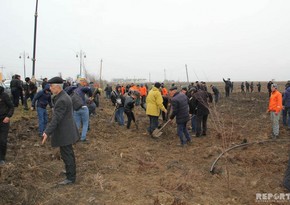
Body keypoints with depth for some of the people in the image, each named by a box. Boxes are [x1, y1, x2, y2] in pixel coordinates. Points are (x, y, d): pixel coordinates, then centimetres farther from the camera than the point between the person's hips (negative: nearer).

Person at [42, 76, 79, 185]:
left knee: (66, 154, 2)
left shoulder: (62, 100, -25)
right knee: (68, 153, 24)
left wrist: (47, 132, -26)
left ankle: (71, 177, 15)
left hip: (64, 132, -10)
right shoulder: (63, 96, 7)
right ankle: (71, 171, 41)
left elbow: (56, 118, -27)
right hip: (67, 130, 10)